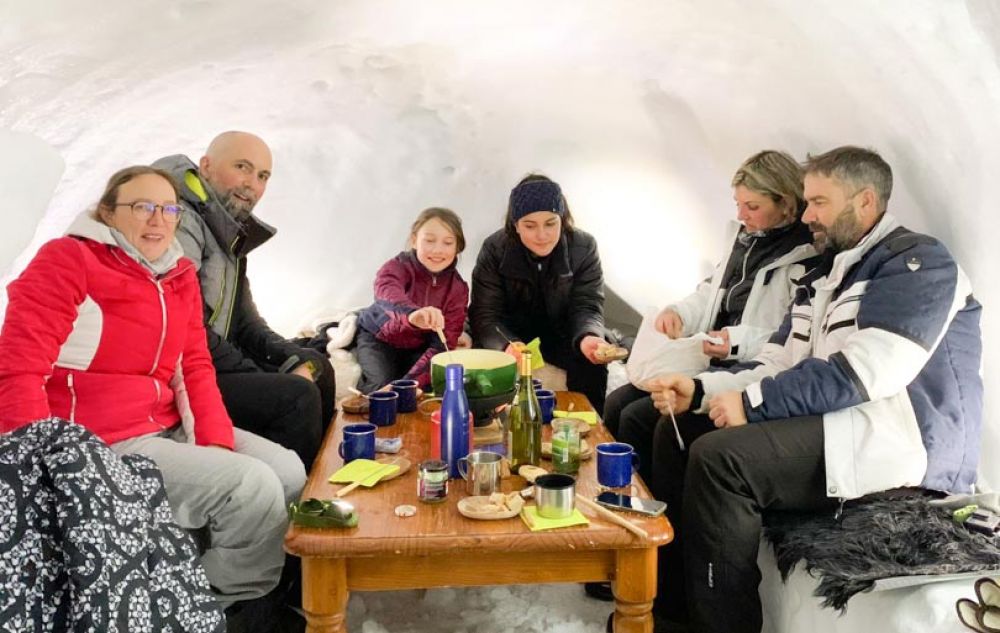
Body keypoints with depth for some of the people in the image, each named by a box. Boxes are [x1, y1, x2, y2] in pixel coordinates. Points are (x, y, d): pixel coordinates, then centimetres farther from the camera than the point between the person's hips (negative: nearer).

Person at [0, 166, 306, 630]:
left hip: (171, 431, 8)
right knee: (253, 488, -20)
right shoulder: (67, 261, -10)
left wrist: (219, 443, -7)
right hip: (101, 445, -8)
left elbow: (195, 366, 8)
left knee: (291, 473, -1)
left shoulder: (180, 274, 11)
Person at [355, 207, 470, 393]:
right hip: (378, 338, -2)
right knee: (382, 387, -26)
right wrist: (412, 313, -75)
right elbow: (388, 295, -50)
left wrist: (411, 381, -37)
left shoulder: (458, 288, -16)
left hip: (419, 347, 2)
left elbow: (444, 343, -22)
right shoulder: (397, 267, -24)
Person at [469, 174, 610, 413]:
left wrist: (588, 337, -42)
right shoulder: (494, 249, -17)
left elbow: (587, 307, -16)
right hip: (511, 335, -1)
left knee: (591, 362, -26)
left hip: (561, 335, 1)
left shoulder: (584, 248, -14)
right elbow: (486, 315, -19)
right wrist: (507, 345, -43)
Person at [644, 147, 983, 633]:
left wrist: (753, 402, -20)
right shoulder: (824, 276, 20)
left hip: (902, 439, -9)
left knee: (719, 457, -27)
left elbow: (864, 371, -22)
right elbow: (777, 364, 12)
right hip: (837, 419, 9)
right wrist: (699, 390, -4)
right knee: (679, 433, 3)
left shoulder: (919, 262, -7)